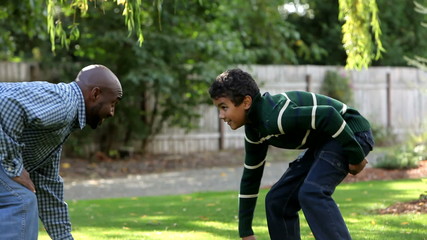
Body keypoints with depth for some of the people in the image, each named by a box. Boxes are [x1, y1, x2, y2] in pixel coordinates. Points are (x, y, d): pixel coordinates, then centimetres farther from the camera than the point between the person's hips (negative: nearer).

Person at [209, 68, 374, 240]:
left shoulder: (275, 117, -29)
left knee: (311, 192, -29)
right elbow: (251, 177, 13)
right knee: (277, 200, 5)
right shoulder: (254, 131, 2)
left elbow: (328, 115, -35)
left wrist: (356, 156, -25)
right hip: (323, 142, 10)